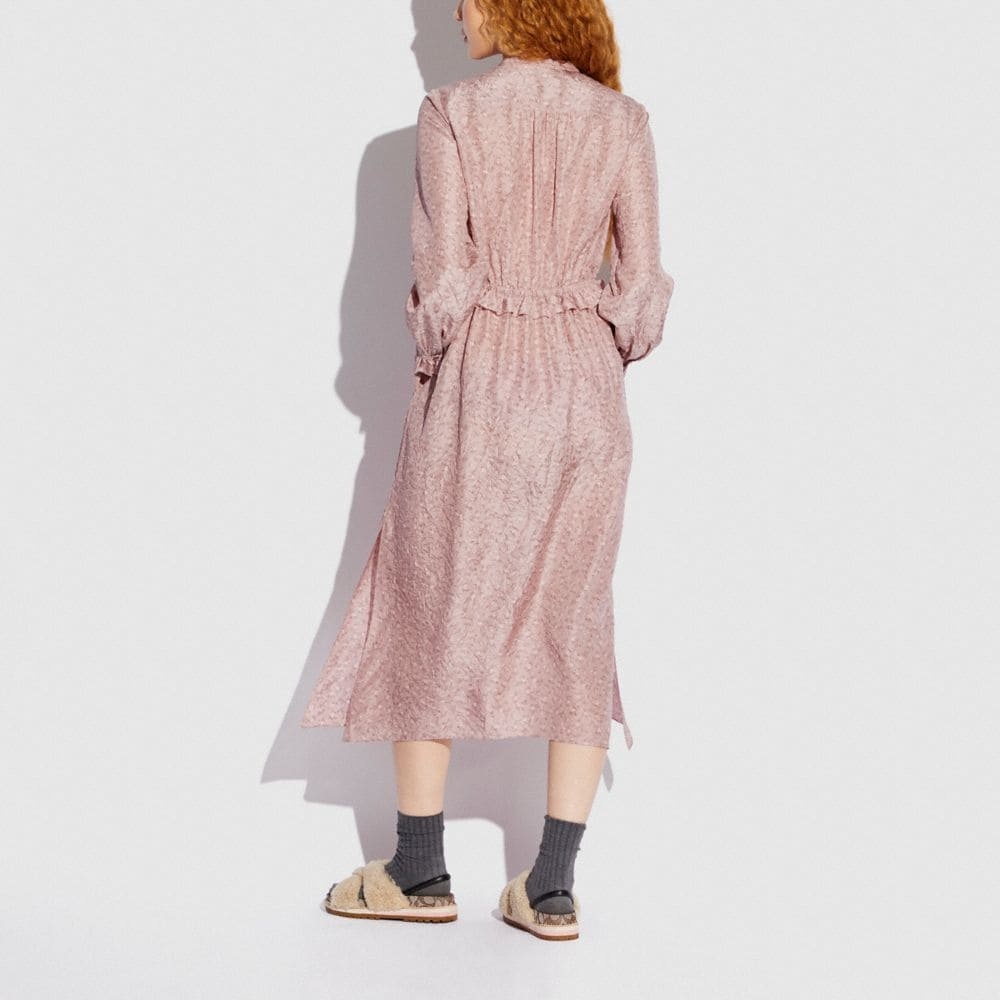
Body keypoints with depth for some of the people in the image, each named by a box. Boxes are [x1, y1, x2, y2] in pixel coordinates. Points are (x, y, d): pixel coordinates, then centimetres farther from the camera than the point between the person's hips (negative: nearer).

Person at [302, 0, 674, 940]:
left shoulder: (451, 111, -5)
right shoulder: (619, 120, 3)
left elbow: (445, 272, -9)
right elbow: (642, 282, -1)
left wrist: (430, 360, 7)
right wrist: (593, 364, 13)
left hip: (476, 381, -3)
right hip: (585, 388, 3)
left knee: (430, 612, 11)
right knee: (572, 624, 10)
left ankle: (419, 870, 19)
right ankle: (552, 888, 13)